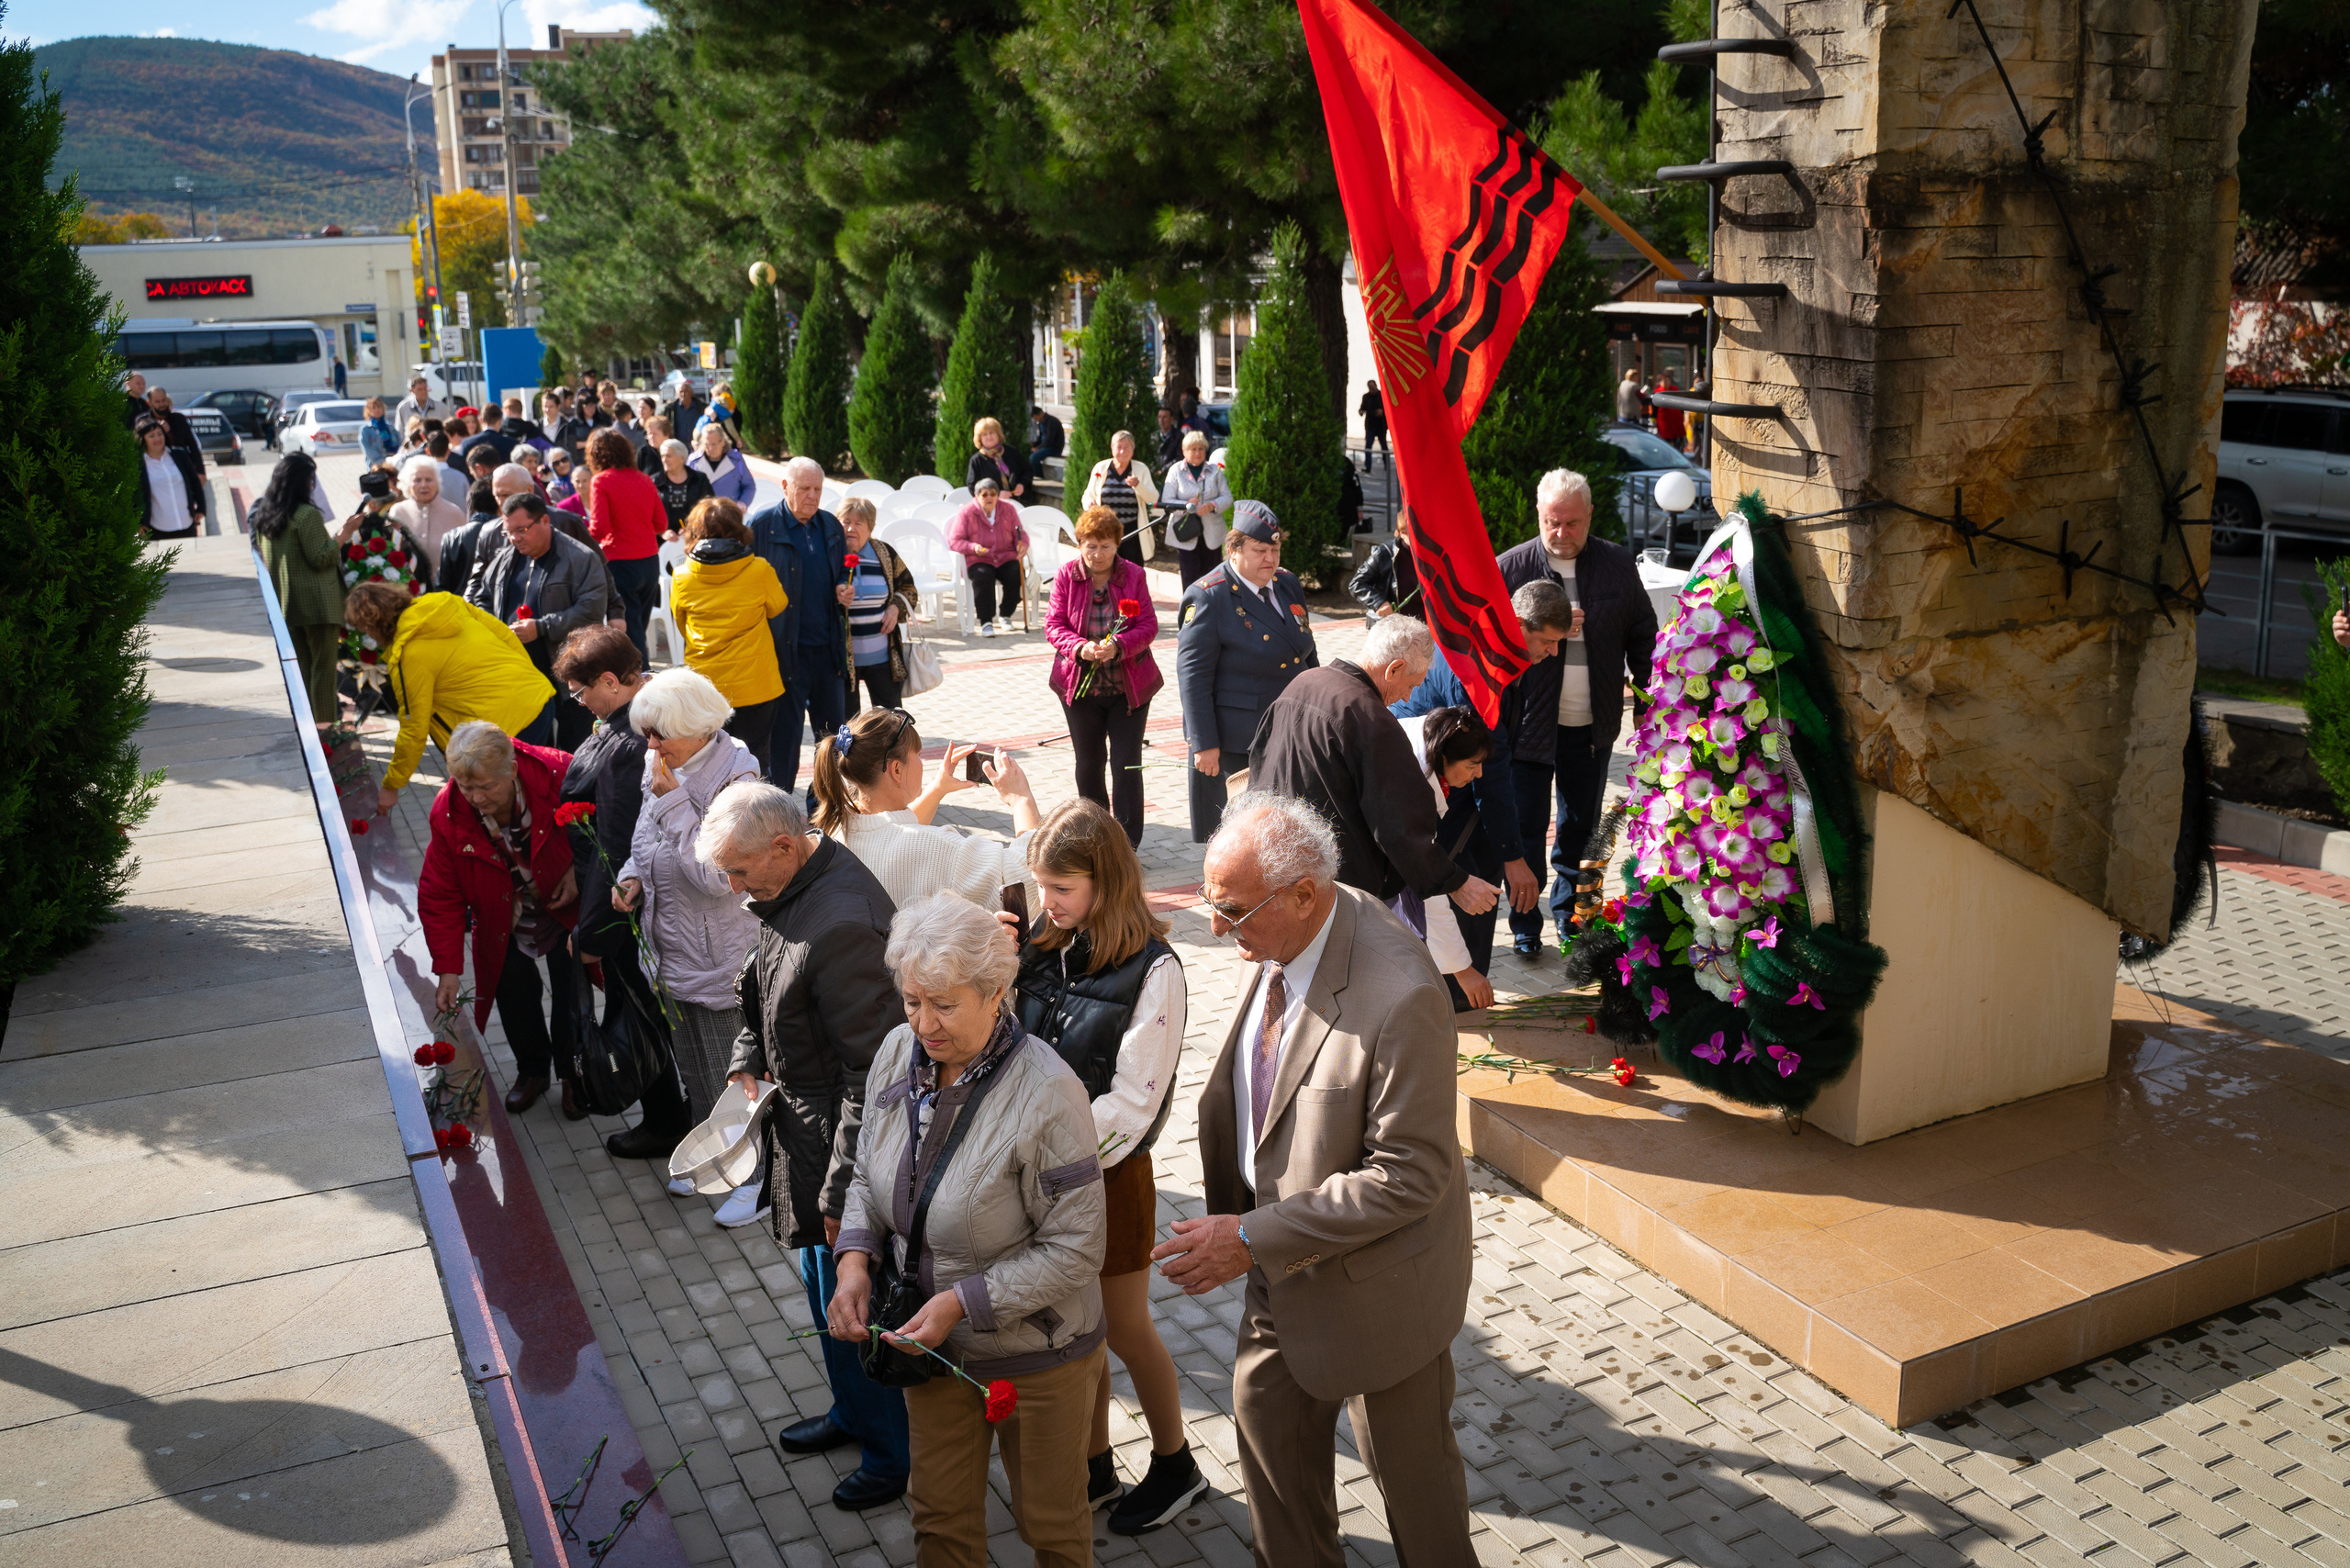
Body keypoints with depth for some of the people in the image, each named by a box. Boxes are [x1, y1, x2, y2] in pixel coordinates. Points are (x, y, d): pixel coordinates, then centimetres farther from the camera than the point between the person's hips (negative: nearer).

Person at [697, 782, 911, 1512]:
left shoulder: (841, 925, -31)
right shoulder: (791, 891, 1)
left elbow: (872, 1074, -28)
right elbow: (766, 1000, 20)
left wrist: (843, 1191, -23)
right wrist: (747, 1062, 3)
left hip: (844, 1145, -10)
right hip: (803, 1130, 10)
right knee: (823, 1285, 25)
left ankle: (893, 1452, 27)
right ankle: (853, 1411, 46)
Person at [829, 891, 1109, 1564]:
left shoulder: (1046, 1095, -28)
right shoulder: (898, 1053, -9)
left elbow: (1073, 1250, -22)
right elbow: (869, 1175, 6)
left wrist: (965, 1301, -26)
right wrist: (856, 1262, -11)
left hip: (1035, 1356, -5)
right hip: (934, 1342, 5)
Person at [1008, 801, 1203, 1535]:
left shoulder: (1153, 971, -17)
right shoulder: (1041, 949, -2)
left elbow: (1131, 1103, -19)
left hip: (1108, 1172, -5)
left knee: (1124, 1330, 11)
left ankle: (1175, 1465, 34)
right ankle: (1095, 1466, 36)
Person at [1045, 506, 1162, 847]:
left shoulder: (1134, 575, -4)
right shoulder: (1066, 576, -2)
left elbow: (1149, 625, -6)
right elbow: (1054, 625, -4)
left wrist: (1118, 646, -25)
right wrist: (1079, 647, -24)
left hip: (1129, 686, -2)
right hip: (1080, 685, 2)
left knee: (1127, 764, -5)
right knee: (1088, 762, 14)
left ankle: (1128, 843, 1)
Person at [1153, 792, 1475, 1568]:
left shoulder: (1400, 995, -34)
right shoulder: (1277, 939, -10)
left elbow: (1410, 1175, -29)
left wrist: (1254, 1238, -26)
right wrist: (1233, 1218, 2)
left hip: (1372, 1286, -7)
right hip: (1280, 1264, 8)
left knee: (1409, 1467, 16)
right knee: (1265, 1420, 25)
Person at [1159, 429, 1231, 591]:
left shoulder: (1215, 471, 9)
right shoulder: (1176, 471, 3)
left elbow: (1227, 497, 5)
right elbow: (1166, 501, -2)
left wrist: (1212, 506, -16)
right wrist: (1186, 505, -20)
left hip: (1212, 533, 2)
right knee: (1190, 578, -5)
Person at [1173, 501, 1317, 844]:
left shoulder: (1288, 585, 10)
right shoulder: (1206, 597, -12)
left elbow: (1307, 655, 20)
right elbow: (1192, 675, -14)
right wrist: (1204, 744, -16)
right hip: (1237, 744, -6)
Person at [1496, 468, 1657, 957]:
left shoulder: (1618, 564, 1)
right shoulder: (1510, 567, -6)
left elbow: (1642, 635, 8)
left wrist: (1647, 702, 5)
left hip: (1593, 727, 2)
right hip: (1529, 723, -2)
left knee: (1580, 829, 15)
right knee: (1526, 830, 3)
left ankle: (1570, 915, 32)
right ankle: (1525, 926, 17)